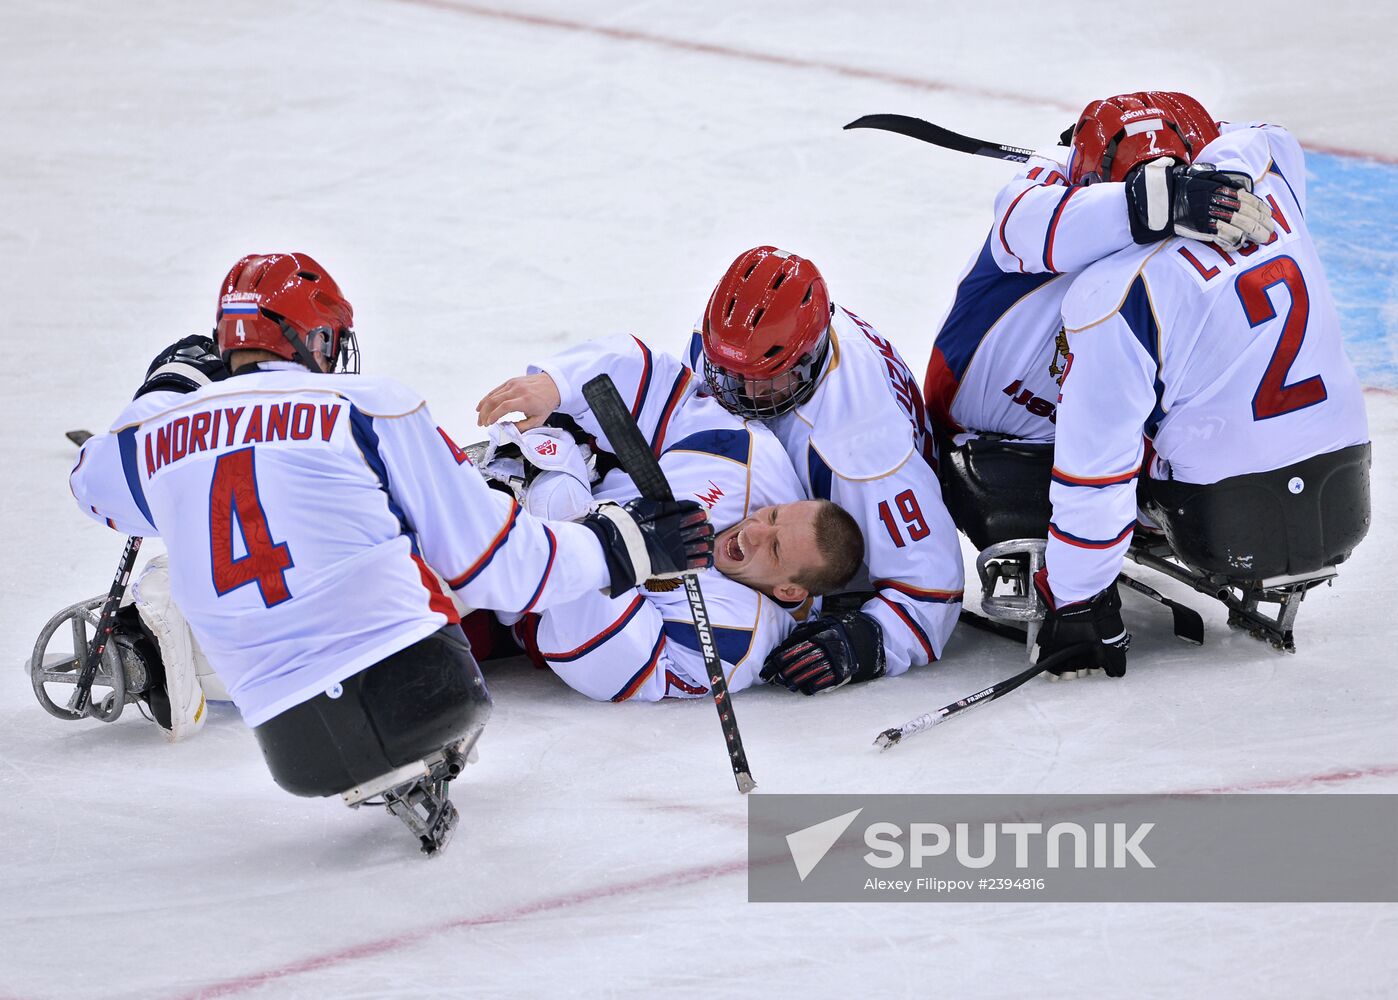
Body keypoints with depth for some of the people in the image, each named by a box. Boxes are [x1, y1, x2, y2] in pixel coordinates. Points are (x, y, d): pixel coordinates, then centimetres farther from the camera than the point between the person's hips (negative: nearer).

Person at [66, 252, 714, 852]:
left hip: (292, 748, 1)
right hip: (416, 691, -1)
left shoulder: (154, 431, 10)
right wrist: (624, 545, 14)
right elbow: (490, 557, 2)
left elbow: (95, 484, 36)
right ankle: (422, 761, 8)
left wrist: (171, 382, 48)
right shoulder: (368, 407, 1)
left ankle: (391, 782, 10)